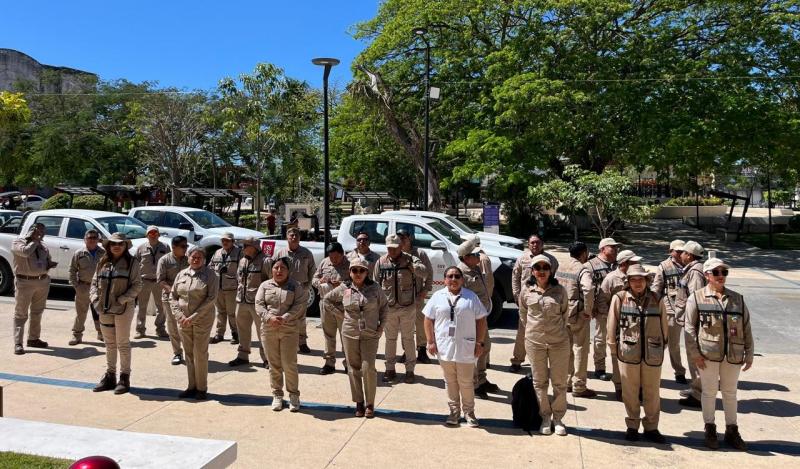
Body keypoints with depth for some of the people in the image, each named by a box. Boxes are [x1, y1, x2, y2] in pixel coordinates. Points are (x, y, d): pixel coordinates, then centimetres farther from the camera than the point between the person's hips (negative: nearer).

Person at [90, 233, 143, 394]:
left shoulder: (132, 262, -5)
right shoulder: (102, 263, 10)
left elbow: (137, 286, -9)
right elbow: (94, 282, 13)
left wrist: (121, 300, -17)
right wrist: (95, 299, -3)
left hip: (123, 309, -5)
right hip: (104, 309, 5)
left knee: (123, 343, 2)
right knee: (109, 344, 14)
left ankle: (125, 377, 12)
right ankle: (110, 376, 25)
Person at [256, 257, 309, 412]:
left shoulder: (295, 286, 1)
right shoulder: (265, 285, 8)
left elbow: (299, 305, -8)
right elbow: (259, 304, 0)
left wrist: (285, 318, -19)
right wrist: (269, 317, -16)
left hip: (289, 329, -2)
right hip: (268, 329, 2)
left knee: (289, 364, -2)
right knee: (274, 364, 9)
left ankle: (294, 395, 14)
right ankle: (277, 395, 22)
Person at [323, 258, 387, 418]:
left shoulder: (374, 288, 0)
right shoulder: (344, 288, 0)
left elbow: (384, 305, 12)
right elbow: (327, 300, 13)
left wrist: (381, 324, 3)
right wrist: (341, 315, 5)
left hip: (370, 335, -1)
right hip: (349, 334, 1)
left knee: (368, 368, -6)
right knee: (353, 369, 7)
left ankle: (370, 404, 9)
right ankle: (359, 402, 20)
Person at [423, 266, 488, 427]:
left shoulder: (471, 297, 2)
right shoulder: (437, 296, 3)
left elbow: (481, 321, 3)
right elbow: (428, 320, 5)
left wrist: (479, 343, -3)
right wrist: (431, 341, -2)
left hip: (466, 348, -1)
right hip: (444, 347, 1)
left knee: (465, 382, 6)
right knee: (450, 381, 11)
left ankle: (469, 411, 21)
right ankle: (454, 411, 24)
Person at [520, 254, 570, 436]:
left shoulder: (559, 290, -4)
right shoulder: (526, 291, -1)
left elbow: (565, 313, 9)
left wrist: (557, 329, 10)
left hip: (559, 341, -1)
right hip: (534, 341, 1)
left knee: (559, 382, 7)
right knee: (539, 382, 10)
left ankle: (558, 418, 22)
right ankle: (545, 417, 23)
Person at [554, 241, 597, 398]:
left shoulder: (561, 268, 9)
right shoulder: (582, 270, -15)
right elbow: (588, 290, -32)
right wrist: (588, 311, -20)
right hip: (578, 315, -7)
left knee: (567, 348, 17)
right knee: (580, 350, 3)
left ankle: (567, 382, 26)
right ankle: (578, 387, 9)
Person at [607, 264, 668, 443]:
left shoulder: (656, 300, 2)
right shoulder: (619, 298, -5)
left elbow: (664, 327, 10)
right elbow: (612, 326, 1)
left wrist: (662, 347, 12)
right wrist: (614, 348, 4)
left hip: (652, 354, 2)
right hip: (628, 353, -2)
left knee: (652, 393, 10)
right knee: (630, 392, 9)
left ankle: (651, 428, 26)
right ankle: (632, 426, 25)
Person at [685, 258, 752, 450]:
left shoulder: (737, 299, 7)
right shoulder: (696, 298, -3)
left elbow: (746, 328, 9)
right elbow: (690, 327, -5)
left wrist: (749, 354, 6)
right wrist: (694, 353, -10)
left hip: (733, 355, 3)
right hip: (708, 354, -3)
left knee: (730, 392, 14)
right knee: (709, 391, 8)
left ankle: (732, 431, 27)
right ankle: (710, 430, 22)